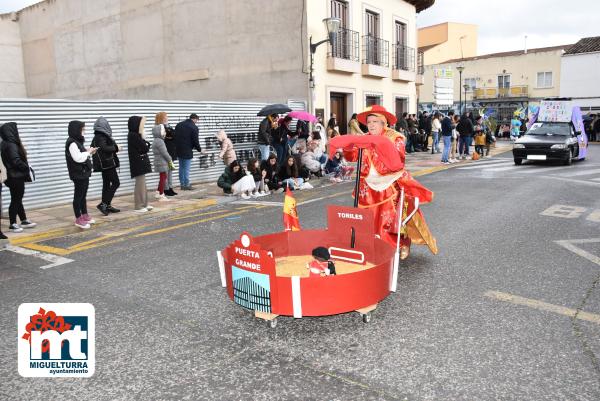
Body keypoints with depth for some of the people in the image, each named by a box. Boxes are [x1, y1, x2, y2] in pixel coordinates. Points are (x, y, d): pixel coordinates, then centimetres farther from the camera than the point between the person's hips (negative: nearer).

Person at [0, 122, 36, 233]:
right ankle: (13, 224, 6)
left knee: (18, 199, 16)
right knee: (16, 200, -2)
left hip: (15, 176, 10)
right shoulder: (11, 145, -18)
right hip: (16, 177, -10)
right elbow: (16, 161, -23)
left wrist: (25, 168, 3)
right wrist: (27, 168, -8)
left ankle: (24, 221, 27)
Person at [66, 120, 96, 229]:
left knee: (83, 195, 17)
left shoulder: (78, 141, 15)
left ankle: (85, 215, 27)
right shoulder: (72, 143, -16)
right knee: (78, 196, -2)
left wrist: (90, 152, 6)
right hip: (78, 174, -10)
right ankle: (78, 219, 4)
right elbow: (78, 158, -24)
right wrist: (88, 152, -12)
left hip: (84, 172, 10)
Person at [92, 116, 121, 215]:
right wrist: (116, 147, -14)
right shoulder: (101, 137, -14)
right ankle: (103, 204, -10)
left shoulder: (98, 136, 14)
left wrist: (115, 148, 9)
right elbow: (104, 148, -26)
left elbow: (101, 148, 13)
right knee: (116, 183, -8)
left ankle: (107, 206, 18)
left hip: (104, 164, 10)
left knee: (106, 184, 12)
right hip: (107, 163, -10)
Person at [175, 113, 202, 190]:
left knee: (181, 167, 14)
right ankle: (186, 185, 5)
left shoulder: (179, 125, 11)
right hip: (187, 151, -7)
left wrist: (177, 146, 19)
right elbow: (195, 140, -11)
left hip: (179, 150, 7)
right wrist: (199, 149, 3)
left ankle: (182, 184, 18)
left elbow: (175, 137, 13)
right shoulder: (194, 127, -11)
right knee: (186, 168, 0)